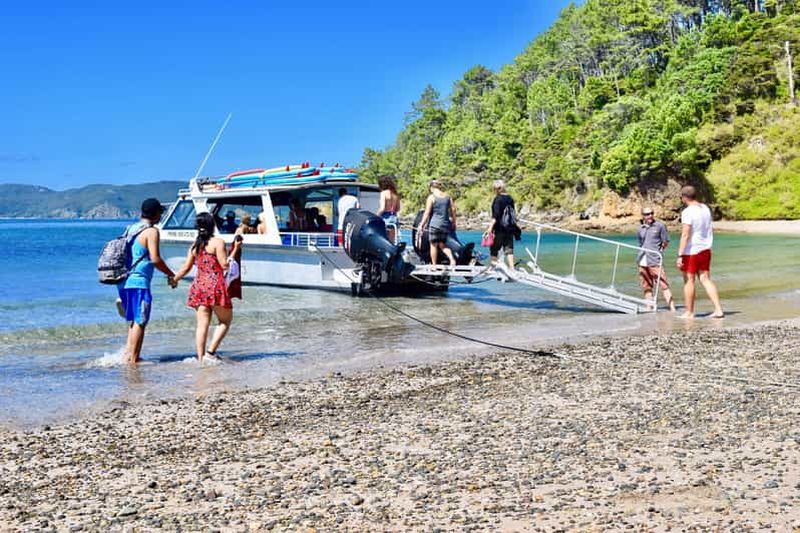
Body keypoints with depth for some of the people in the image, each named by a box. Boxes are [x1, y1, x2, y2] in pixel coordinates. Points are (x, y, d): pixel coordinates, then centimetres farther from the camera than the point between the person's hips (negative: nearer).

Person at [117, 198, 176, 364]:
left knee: (133, 320, 19)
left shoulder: (130, 229, 16)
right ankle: (133, 358, -1)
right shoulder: (151, 231, -9)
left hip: (123, 281, 8)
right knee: (140, 321, -2)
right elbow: (155, 259, -18)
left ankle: (128, 353, 18)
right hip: (138, 282, -8)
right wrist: (171, 275, -4)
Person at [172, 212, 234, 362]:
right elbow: (224, 265, -11)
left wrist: (174, 279, 29)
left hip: (199, 286, 6)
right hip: (215, 286, -6)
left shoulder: (195, 245, 11)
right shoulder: (218, 242, -6)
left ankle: (201, 358, 4)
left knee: (202, 324, 5)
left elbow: (186, 268, 14)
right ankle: (211, 351, -4)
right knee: (226, 321, 8)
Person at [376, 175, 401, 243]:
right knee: (392, 241, 9)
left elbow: (382, 209, -16)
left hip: (386, 218, -6)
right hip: (394, 218, 6)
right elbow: (398, 209, 16)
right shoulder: (395, 194, 9)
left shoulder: (384, 193, -9)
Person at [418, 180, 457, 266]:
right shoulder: (447, 196, 8)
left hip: (434, 224, -5)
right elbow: (453, 209, 8)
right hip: (445, 224, 5)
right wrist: (453, 223, 17)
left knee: (433, 245, 6)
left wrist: (421, 226, -4)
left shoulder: (431, 197, -6)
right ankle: (452, 258, -8)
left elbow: (427, 213, -9)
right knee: (443, 245, 14)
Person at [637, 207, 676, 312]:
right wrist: (641, 254, 12)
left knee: (663, 284, -10)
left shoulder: (660, 225, -1)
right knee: (646, 286, 10)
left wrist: (659, 250, 4)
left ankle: (672, 307, -11)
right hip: (642, 261, 5)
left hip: (655, 261, -5)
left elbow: (666, 242, 3)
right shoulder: (641, 229, 13)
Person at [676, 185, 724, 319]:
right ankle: (718, 309, 1)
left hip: (691, 251, -7)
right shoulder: (706, 208, 8)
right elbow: (709, 230, 16)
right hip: (705, 249, 7)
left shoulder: (688, 212, -16)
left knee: (689, 281, 3)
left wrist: (680, 255, -19)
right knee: (706, 279, 9)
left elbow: (685, 235, -20)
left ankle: (689, 312, 10)